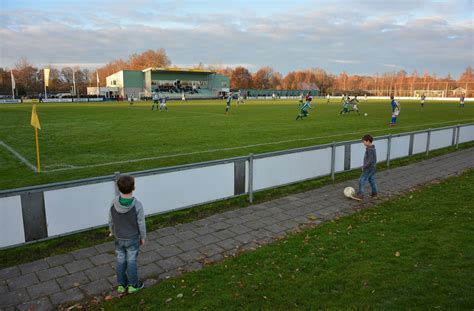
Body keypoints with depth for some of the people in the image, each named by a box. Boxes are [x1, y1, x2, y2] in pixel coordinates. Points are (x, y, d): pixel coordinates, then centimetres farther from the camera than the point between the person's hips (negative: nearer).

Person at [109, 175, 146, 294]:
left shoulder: (114, 203, -19)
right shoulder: (137, 205, -27)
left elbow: (110, 220, -4)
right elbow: (141, 224, -16)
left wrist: (112, 231, 16)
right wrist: (143, 237, 0)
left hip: (119, 238, 3)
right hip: (133, 239, -3)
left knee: (120, 261, 18)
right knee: (132, 261, 13)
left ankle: (121, 284, 33)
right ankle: (132, 285, 28)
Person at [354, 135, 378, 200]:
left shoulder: (370, 150, -22)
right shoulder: (372, 148, 10)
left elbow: (370, 160, -25)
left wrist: (364, 167, -17)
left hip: (369, 168, -10)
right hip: (372, 168, 10)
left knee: (362, 180, -8)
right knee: (371, 180, 18)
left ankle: (360, 195, -7)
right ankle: (375, 193, 28)